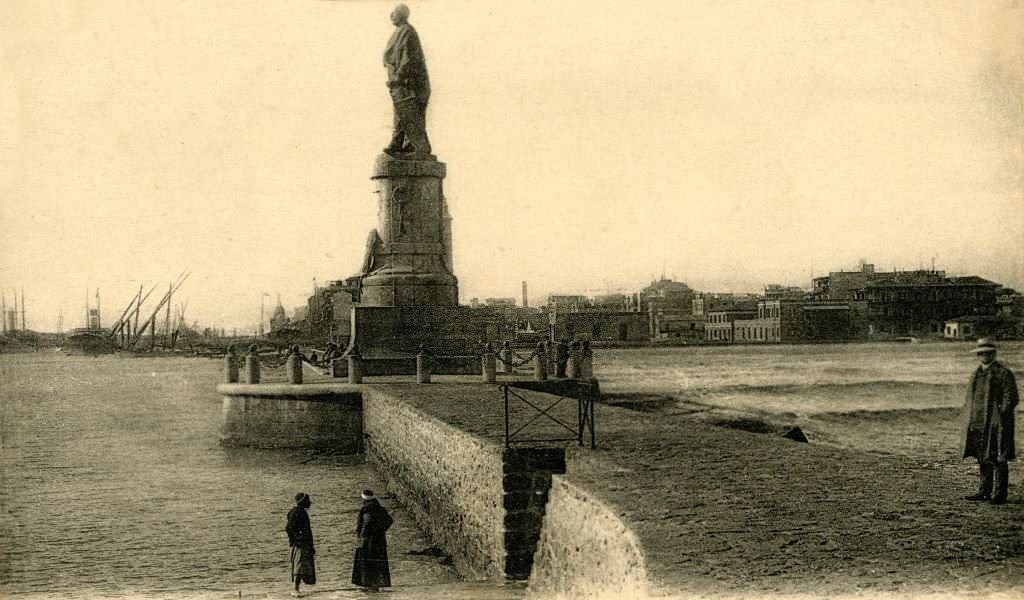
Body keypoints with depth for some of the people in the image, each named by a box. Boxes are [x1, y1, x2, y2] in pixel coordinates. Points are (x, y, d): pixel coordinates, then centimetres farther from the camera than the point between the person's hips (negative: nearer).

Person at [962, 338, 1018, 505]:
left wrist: (1001, 417, -17)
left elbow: (1010, 398, -10)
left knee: (998, 459, -4)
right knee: (983, 458, 11)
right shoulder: (976, 374, 17)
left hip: (996, 423, -7)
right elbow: (971, 397, 21)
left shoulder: (1004, 373, -5)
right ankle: (984, 491, 18)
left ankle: (999, 494, 0)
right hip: (978, 423, 7)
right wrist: (968, 420, 13)